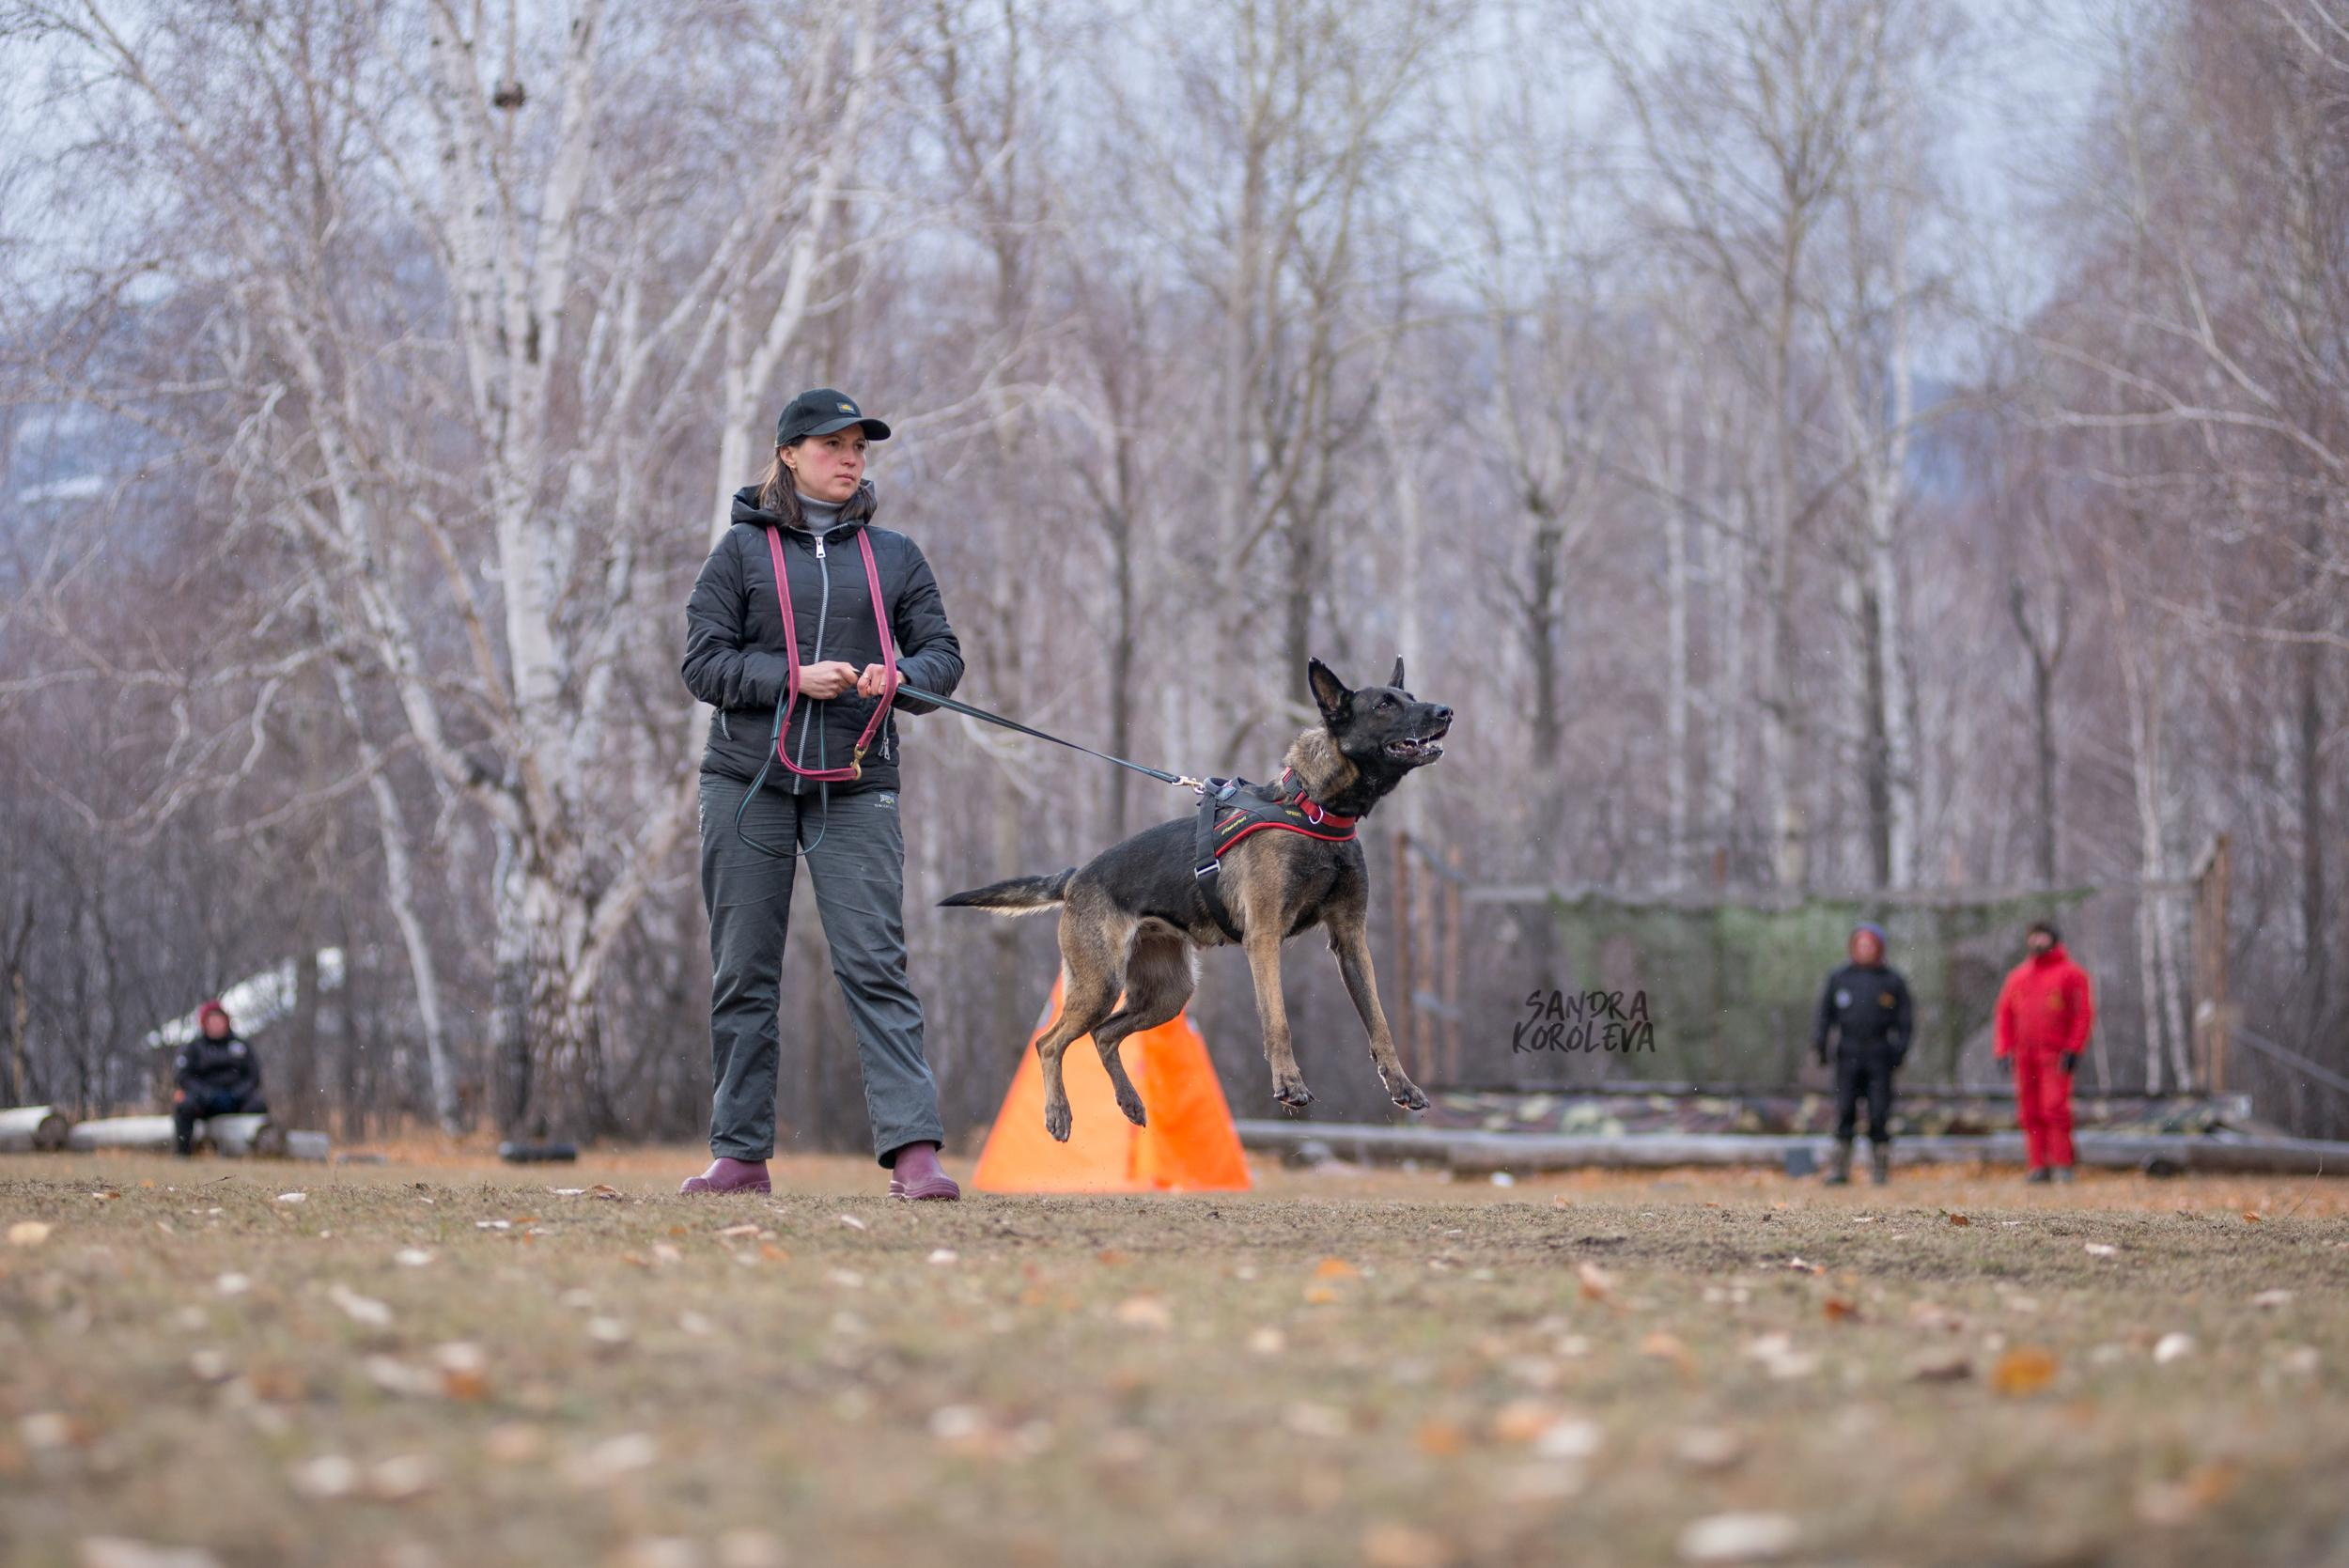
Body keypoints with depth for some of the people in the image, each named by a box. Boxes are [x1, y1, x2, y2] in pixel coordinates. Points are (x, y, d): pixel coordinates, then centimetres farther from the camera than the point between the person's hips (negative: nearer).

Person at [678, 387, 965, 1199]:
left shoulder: (894, 556, 12)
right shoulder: (743, 549, 6)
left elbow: (942, 653, 10)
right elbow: (704, 662, 0)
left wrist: (899, 679, -12)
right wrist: (795, 680, -13)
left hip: (856, 787, 0)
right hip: (748, 778, 0)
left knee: (874, 963, -10)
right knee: (743, 971, 3)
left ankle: (913, 1148, -16)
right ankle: (741, 1153, 10)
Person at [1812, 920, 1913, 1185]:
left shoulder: (1892, 980, 8)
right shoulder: (1839, 978, 12)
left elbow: (1904, 1020, 7)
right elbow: (1825, 1014, 13)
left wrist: (1899, 1050, -4)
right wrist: (1819, 1044, 1)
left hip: (1880, 1055, -1)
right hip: (1848, 1054, 1)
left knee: (1879, 1112, -3)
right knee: (1844, 1111, -2)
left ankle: (1880, 1167, 4)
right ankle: (1841, 1167, 1)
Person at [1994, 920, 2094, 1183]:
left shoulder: (2070, 973, 3)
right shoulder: (2017, 977, 18)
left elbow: (2084, 1012, -3)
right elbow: (2005, 1014, 18)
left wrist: (2073, 1049, -11)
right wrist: (2004, 1050, 7)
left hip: (2055, 1054, -5)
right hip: (2024, 1057, 5)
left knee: (2055, 1107, -13)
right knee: (2030, 1112, 2)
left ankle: (2062, 1164, -10)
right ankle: (2039, 1165, 5)